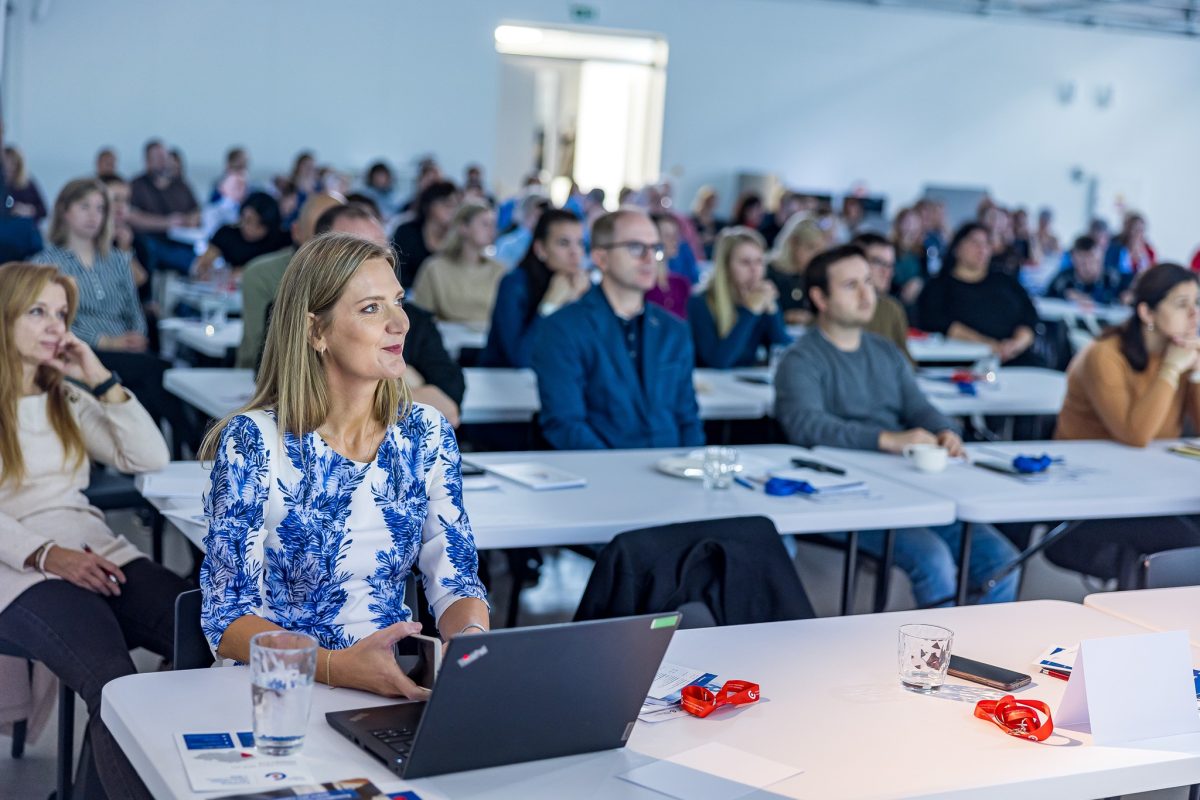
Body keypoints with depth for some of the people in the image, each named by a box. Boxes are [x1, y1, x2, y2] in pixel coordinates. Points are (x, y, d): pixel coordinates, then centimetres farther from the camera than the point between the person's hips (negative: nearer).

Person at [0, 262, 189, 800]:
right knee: (116, 682, -35)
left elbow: (149, 458, 13)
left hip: (98, 552, 6)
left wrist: (102, 380, 6)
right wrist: (47, 555, -21)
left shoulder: (68, 399, 23)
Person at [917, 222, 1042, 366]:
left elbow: (1029, 317, 13)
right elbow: (935, 322, -4)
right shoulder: (939, 285, 14)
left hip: (1015, 359, 4)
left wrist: (1017, 343, -12)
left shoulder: (1006, 282, 24)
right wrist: (988, 344, -16)